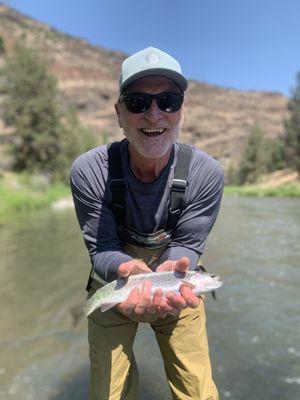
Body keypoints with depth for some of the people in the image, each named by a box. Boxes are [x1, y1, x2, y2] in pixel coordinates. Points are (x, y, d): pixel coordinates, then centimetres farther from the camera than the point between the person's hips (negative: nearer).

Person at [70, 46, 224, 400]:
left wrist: (170, 270, -35)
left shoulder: (206, 174, -21)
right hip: (113, 284, 0)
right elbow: (102, 250, -15)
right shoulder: (88, 172, -23)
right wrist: (132, 271, -37)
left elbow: (186, 245, -12)